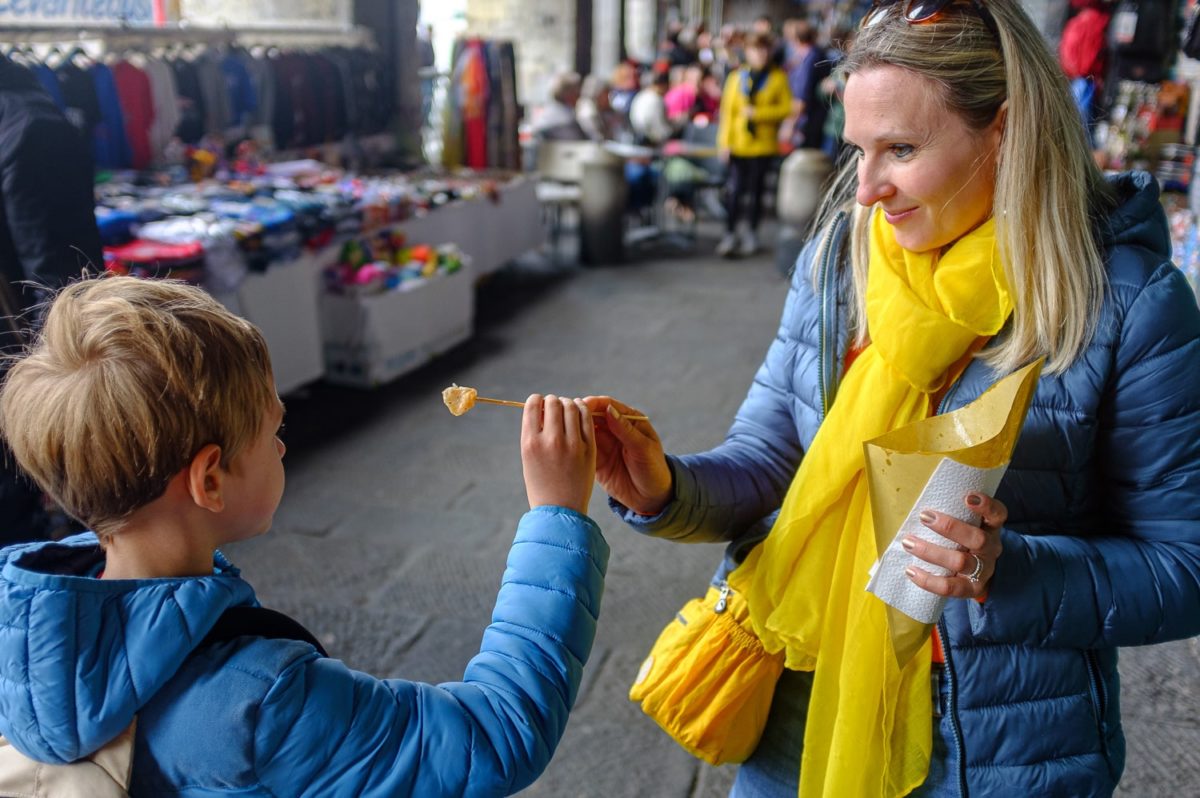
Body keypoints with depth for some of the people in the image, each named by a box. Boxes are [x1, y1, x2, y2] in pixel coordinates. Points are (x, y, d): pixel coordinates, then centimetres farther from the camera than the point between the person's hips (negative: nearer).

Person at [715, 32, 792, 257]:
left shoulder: (778, 77, 1)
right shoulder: (737, 77, 5)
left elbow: (786, 108, -3)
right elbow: (727, 110, 2)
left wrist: (758, 113, -13)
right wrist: (724, 141, -5)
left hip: (764, 144, -1)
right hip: (738, 145, 1)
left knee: (756, 192, 8)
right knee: (734, 191, -3)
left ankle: (751, 235, 20)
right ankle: (730, 235, 6)